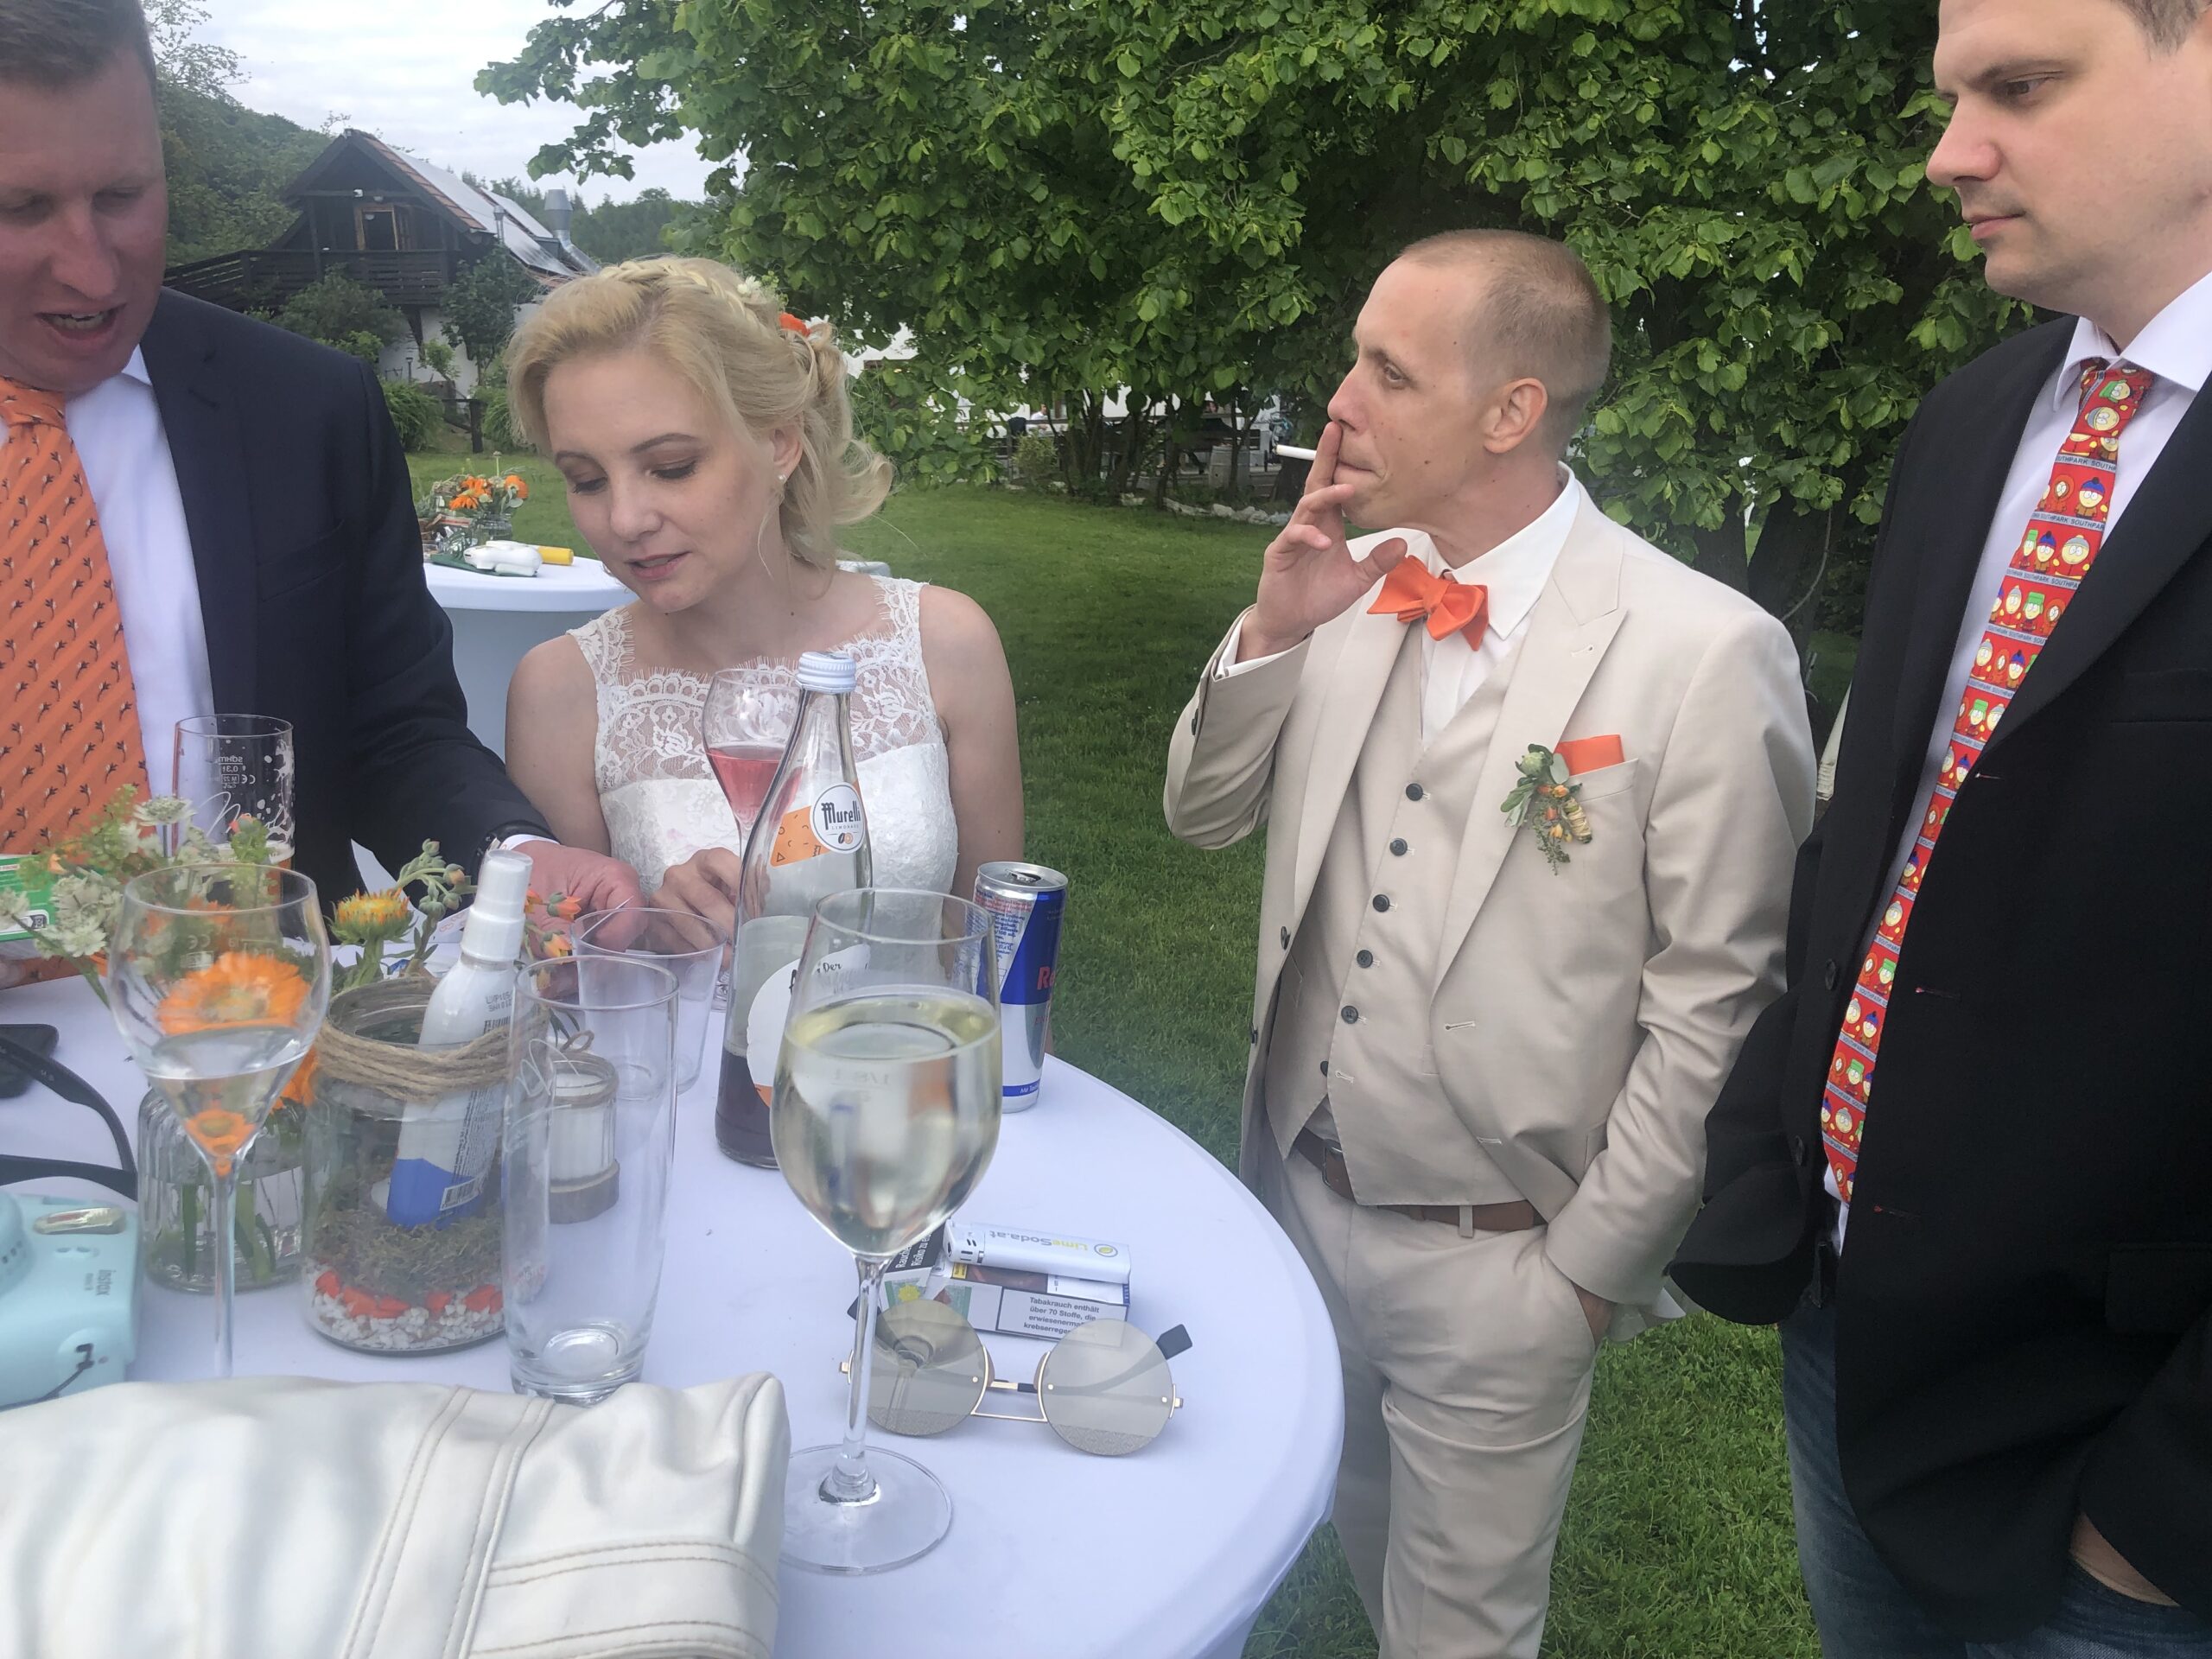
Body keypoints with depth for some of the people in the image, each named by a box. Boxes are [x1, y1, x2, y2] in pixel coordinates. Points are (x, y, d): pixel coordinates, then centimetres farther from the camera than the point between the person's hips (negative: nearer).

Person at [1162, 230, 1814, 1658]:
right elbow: (1207, 816, 6)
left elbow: (1718, 997, -14)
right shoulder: (1349, 591, -2)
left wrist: (1595, 1263, -9)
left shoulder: (1704, 652, -19)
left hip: (1494, 1261, -5)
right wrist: (1273, 633, -11)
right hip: (1295, 1192, 5)